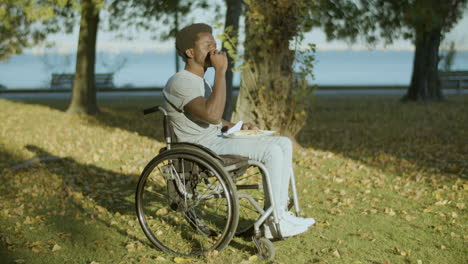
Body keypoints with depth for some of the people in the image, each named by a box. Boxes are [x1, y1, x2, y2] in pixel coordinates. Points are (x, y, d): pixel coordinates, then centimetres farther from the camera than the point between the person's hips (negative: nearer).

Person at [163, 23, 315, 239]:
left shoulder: (199, 80, 17)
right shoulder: (180, 82, -15)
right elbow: (212, 114, -30)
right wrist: (221, 71, -25)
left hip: (217, 140, 10)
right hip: (202, 148, -10)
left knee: (284, 144, -2)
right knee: (272, 151, -21)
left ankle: (278, 214, -4)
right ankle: (276, 222, -12)